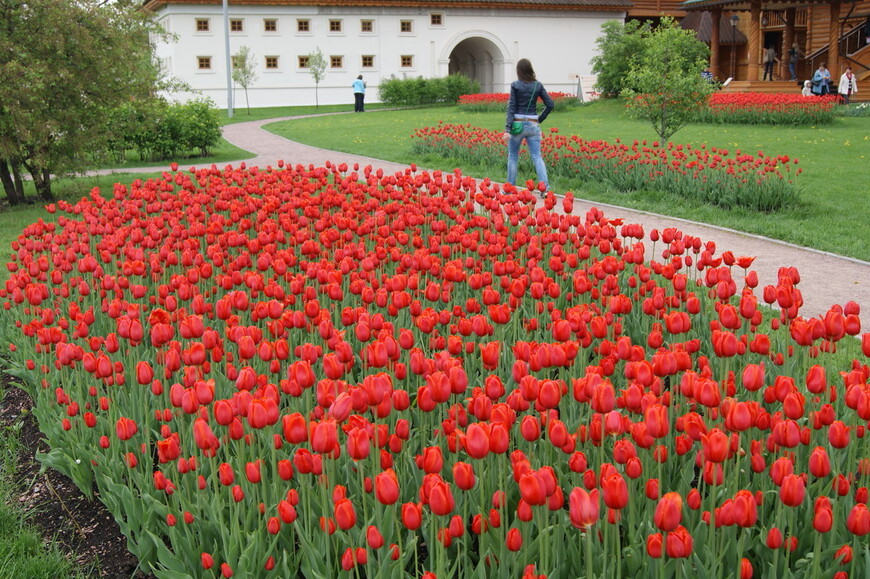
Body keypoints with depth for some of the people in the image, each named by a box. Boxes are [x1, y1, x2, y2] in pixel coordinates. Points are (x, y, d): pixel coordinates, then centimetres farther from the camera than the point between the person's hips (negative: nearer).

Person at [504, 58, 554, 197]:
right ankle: (545, 187, -10)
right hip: (533, 125, 3)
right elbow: (550, 104, 3)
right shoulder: (538, 85, 3)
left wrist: (507, 128, -11)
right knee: (537, 157, 3)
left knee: (512, 157, 11)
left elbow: (511, 107, -9)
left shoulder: (515, 85, -6)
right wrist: (540, 119, 14)